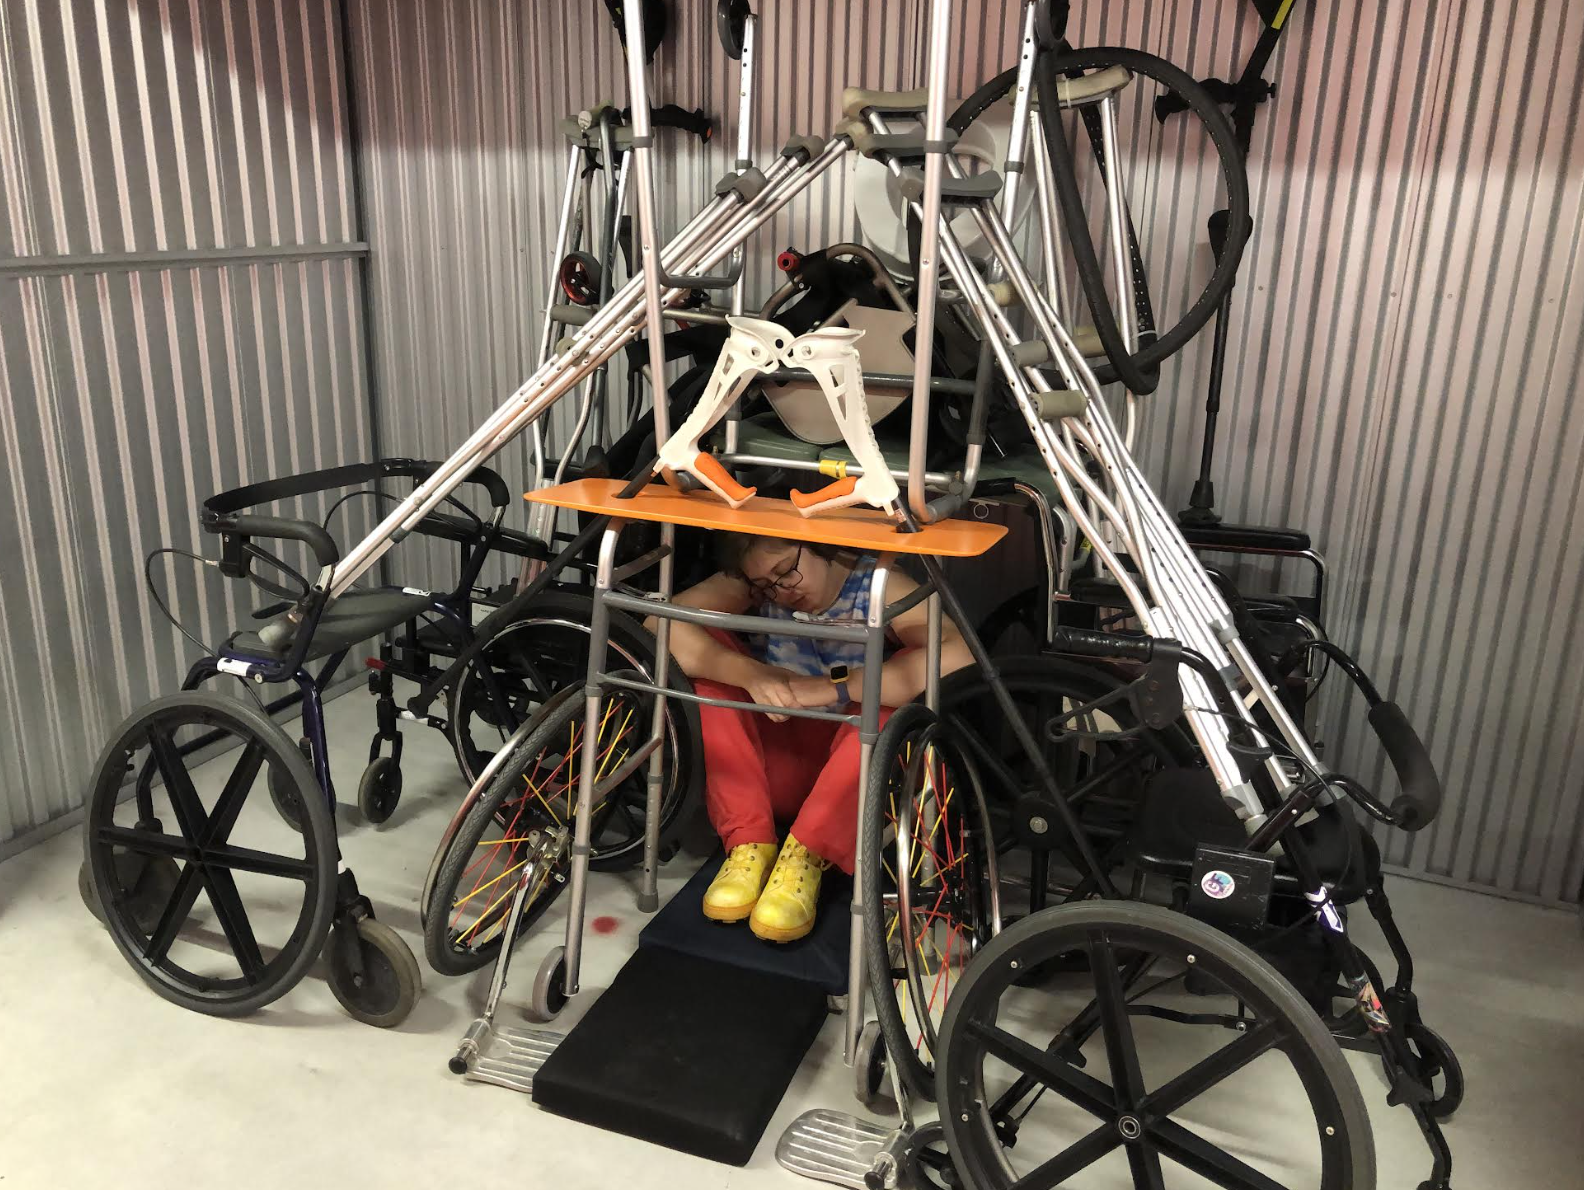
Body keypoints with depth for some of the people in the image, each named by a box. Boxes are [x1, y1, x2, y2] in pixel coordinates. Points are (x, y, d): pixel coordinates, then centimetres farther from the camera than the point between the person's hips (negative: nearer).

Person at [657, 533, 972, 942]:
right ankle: (749, 846, -19)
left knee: (918, 669, -26)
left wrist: (833, 687, -34)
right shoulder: (751, 587, -3)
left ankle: (804, 857, -28)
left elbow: (958, 659, -31)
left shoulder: (879, 588, -12)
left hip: (854, 783, -2)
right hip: (773, 768, 3)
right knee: (709, 649, -13)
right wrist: (752, 675, -32)